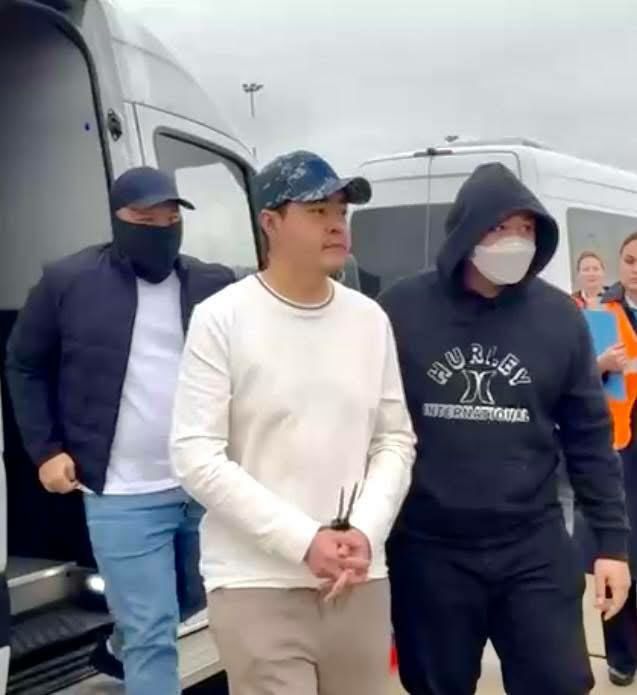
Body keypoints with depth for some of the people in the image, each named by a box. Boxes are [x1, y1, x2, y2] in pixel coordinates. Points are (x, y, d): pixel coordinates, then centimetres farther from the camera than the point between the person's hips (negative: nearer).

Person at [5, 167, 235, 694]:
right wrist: (46, 449, 2)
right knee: (152, 635, 1)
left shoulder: (216, 286, 3)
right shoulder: (69, 282, -1)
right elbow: (24, 366, 8)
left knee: (200, 602, 22)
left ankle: (125, 641, 51)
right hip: (124, 496, -3)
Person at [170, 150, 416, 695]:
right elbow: (197, 458, -12)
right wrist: (304, 542, -15)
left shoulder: (370, 319, 5)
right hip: (257, 584, -4)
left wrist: (366, 533, -8)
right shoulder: (221, 318, -7)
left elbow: (395, 441, 8)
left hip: (361, 580, 4)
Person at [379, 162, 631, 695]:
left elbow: (589, 436, 5)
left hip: (536, 549, 1)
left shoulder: (559, 317, 0)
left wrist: (612, 540, 3)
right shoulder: (401, 311, -6)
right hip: (427, 552, -1)